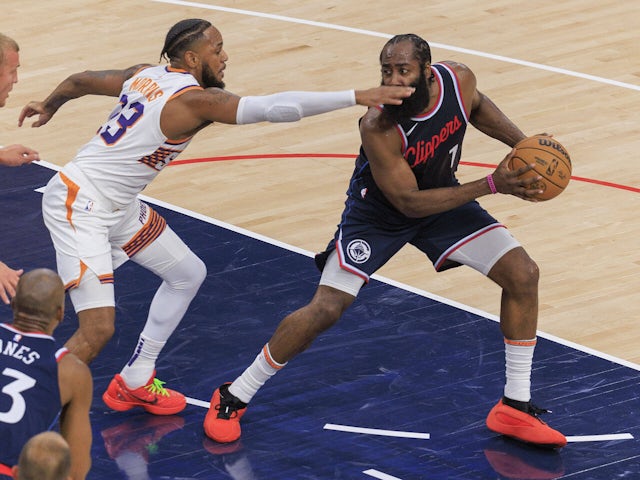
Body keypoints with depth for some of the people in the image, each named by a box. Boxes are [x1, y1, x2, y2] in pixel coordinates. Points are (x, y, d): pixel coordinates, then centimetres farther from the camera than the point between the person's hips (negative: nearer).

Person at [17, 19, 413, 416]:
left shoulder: (144, 75, 3)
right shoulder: (196, 100, -23)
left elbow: (81, 81, 19)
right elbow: (274, 107, -34)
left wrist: (50, 106, 40)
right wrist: (357, 97, -36)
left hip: (117, 206, 10)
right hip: (78, 205, -10)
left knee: (188, 274, 19)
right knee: (98, 329, -19)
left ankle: (135, 383, 30)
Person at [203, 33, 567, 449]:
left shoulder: (458, 80, -21)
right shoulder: (379, 127, -36)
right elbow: (409, 202, -30)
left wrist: (522, 143, -7)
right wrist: (490, 185, -33)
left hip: (443, 198, 5)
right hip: (378, 213, -5)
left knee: (523, 274, -6)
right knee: (326, 309, -15)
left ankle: (515, 408, 6)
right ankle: (233, 398, 4)